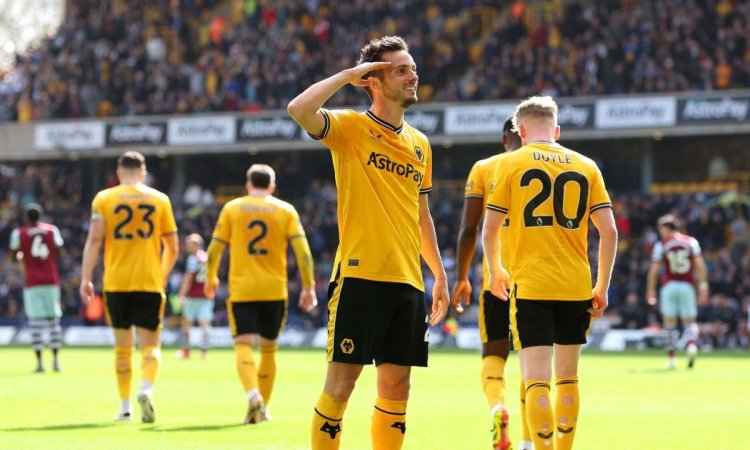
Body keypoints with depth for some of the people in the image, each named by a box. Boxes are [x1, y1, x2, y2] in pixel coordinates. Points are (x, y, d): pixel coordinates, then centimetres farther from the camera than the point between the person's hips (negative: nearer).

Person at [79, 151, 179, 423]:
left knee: (123, 346, 11)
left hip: (116, 283, 0)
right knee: (150, 345, 2)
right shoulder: (159, 200, 6)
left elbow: (94, 240, -7)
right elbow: (172, 247, 8)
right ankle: (146, 389, -25)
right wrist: (163, 275, 24)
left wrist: (86, 279, -5)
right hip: (149, 283, 0)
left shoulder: (104, 199, 3)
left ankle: (125, 407, 14)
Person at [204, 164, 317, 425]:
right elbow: (302, 250, -5)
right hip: (274, 290, 1)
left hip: (241, 289, -1)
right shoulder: (285, 210, 4)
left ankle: (253, 396, -31)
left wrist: (210, 278, 18)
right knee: (268, 348, 15)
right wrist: (308, 287, -2)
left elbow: (214, 249, 2)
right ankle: (262, 407, 18)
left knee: (243, 345, -6)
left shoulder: (231, 209, 4)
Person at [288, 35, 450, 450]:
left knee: (396, 387, 7)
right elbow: (298, 110, -21)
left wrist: (439, 275, 22)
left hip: (407, 280, 6)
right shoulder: (350, 128, -2)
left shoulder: (419, 144, 16)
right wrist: (350, 73, -12)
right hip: (360, 275, -6)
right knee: (340, 382, -6)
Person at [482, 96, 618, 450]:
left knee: (536, 379, -7)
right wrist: (602, 287, 12)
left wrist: (496, 271, 18)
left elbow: (489, 230, 0)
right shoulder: (586, 166, 9)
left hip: (530, 286, -3)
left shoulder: (511, 163, 1)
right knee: (567, 377, 17)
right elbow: (609, 231, 4)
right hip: (577, 287, 3)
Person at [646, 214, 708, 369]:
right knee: (689, 322, 5)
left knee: (670, 323, 7)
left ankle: (671, 358, 5)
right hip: (687, 286, 1)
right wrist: (703, 285, 0)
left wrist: (650, 291, 5)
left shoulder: (661, 245, 2)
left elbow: (654, 270, -1)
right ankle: (692, 345, -25)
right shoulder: (691, 242, 6)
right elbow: (700, 264, -2)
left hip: (669, 285, -1)